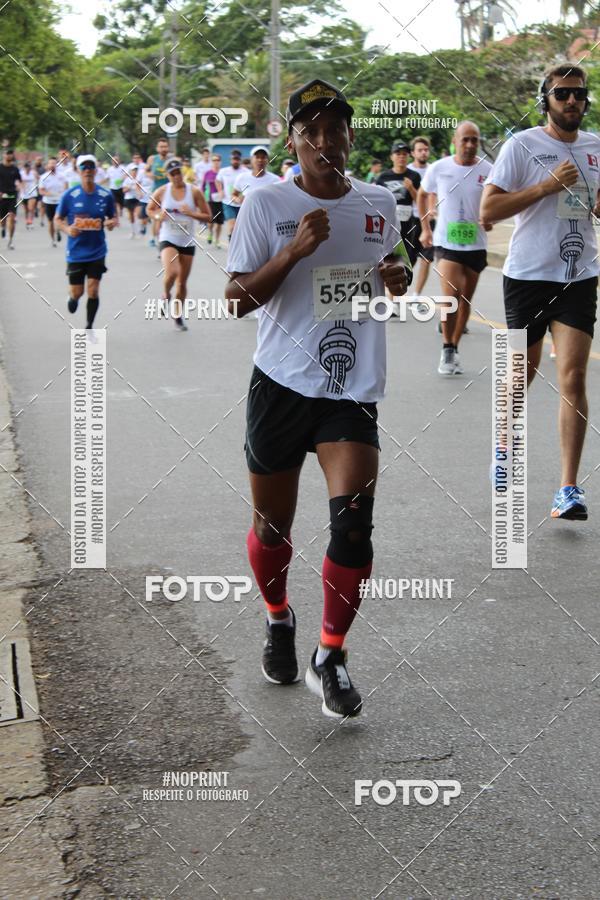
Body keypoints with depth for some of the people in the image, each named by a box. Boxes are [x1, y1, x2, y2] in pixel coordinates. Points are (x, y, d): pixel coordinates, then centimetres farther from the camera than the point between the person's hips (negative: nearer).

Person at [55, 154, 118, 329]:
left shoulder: (106, 195, -3)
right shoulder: (69, 195, -8)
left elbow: (113, 217, 10)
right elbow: (58, 219, 1)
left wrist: (112, 222, -14)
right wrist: (67, 229, -20)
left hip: (97, 251, 1)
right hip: (76, 252, -1)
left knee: (93, 290, -3)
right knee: (77, 292, 4)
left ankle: (89, 327, 14)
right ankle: (72, 298, 43)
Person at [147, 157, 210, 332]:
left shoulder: (194, 191, -4)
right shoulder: (162, 192, -2)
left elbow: (207, 216, -1)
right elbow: (150, 209, 13)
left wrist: (191, 213, -18)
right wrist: (158, 215, -9)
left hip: (187, 242, 2)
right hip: (168, 240, -2)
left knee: (182, 282, 8)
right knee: (171, 272, -26)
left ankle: (178, 315, 28)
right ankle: (166, 295, 7)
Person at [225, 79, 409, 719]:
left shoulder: (379, 204, 7)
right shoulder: (265, 203, -5)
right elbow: (237, 299, -7)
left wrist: (395, 279, 3)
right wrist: (294, 250, -21)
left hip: (353, 390, 2)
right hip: (281, 385, -2)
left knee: (353, 522, -14)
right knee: (271, 525, 10)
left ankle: (329, 658, 4)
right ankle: (278, 620, 41)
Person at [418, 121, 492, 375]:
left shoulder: (488, 170, -3)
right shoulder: (438, 169, -3)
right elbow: (423, 195, 15)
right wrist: (425, 228, 12)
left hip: (476, 245, 2)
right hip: (446, 243, -2)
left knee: (466, 300, 10)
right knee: (451, 296, -18)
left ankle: (454, 350, 25)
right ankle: (447, 349, -3)